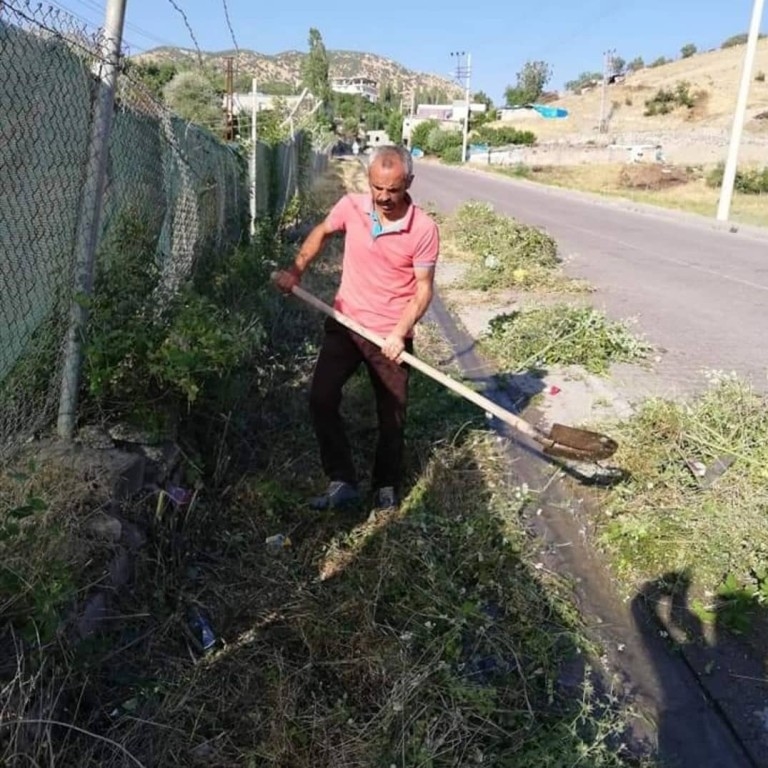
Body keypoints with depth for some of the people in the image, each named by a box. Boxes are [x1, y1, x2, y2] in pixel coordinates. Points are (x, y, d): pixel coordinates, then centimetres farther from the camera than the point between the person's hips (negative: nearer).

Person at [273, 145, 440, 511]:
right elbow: (321, 233, 14)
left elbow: (424, 288, -12)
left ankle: (386, 486, 32)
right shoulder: (350, 206, -8)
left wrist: (399, 333, -24)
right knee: (321, 400, -5)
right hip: (344, 324, 3)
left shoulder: (424, 229, -17)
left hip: (390, 335, -2)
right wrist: (295, 270, 3)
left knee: (392, 415, 10)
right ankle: (342, 481, 7)